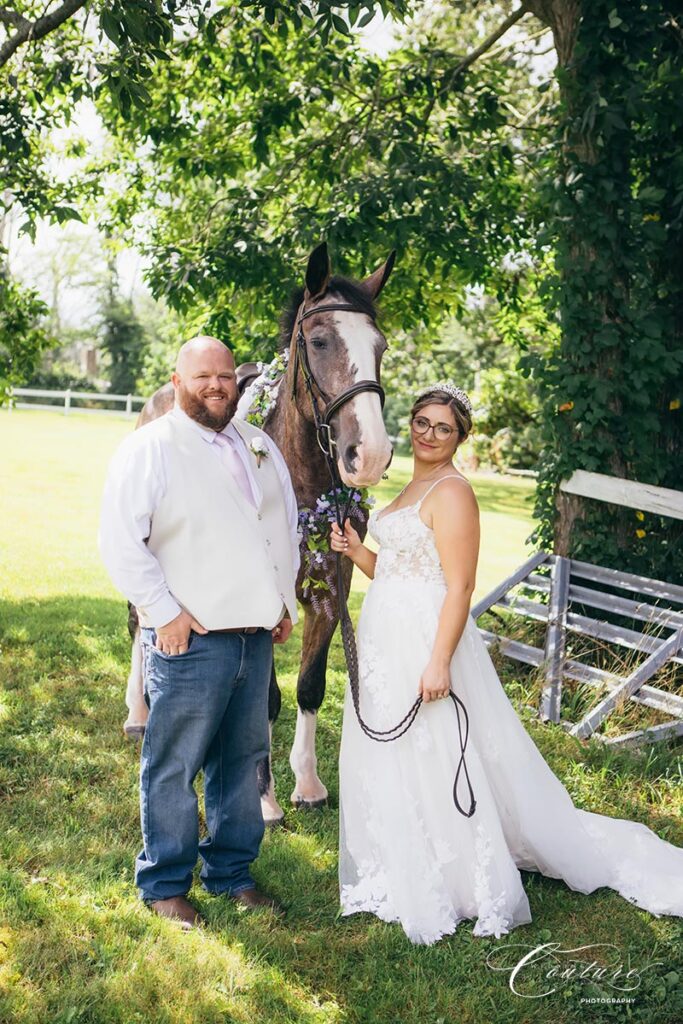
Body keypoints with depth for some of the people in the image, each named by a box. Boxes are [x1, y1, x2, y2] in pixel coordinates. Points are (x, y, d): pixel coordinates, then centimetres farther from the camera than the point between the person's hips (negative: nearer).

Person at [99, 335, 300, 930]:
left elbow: (288, 526, 22)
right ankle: (164, 884, 21)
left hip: (257, 635, 6)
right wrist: (164, 612, -15)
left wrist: (285, 601, 15)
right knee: (174, 767, 4)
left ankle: (230, 869, 32)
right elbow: (120, 542, -14)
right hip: (190, 639, -6)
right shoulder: (150, 448, -8)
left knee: (242, 760, 16)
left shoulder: (261, 446, 13)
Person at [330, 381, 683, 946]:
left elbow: (460, 587, -20)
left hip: (425, 640, -9)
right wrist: (356, 550, 0)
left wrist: (439, 663, -25)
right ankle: (405, 874, 34)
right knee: (388, 763, 17)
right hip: (386, 639, 10)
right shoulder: (411, 488, 14)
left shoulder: (452, 492, -14)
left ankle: (469, 888, 15)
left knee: (436, 765, -1)